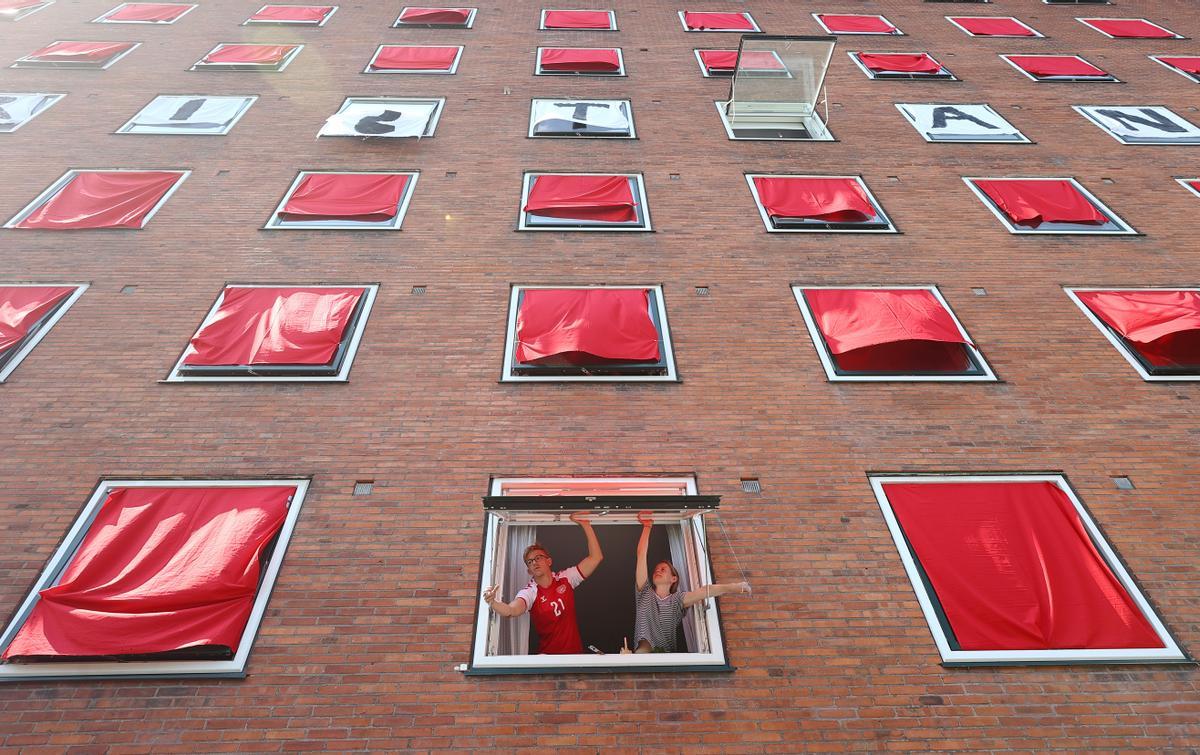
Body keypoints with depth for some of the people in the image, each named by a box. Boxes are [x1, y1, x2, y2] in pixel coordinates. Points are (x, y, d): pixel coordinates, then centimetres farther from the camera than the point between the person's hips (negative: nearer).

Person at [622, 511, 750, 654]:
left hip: (668, 654, 1)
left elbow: (703, 591, -8)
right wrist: (647, 527, 3)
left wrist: (732, 587, -21)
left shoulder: (677, 600, 11)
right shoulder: (645, 592, 13)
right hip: (643, 652, -1)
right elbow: (641, 555, 6)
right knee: (645, 646, -32)